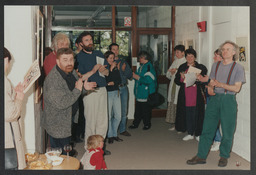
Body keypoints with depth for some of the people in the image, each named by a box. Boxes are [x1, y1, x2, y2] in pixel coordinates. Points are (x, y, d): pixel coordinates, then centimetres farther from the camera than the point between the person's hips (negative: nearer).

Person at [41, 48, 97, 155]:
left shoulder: (71, 72, 2)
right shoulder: (52, 79, -27)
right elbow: (61, 103, -33)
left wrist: (84, 87, 0)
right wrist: (78, 89, -26)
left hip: (69, 120, 9)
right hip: (57, 126, -9)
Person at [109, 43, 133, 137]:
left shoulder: (123, 62, 17)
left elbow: (130, 75, 11)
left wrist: (124, 70, -6)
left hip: (123, 88, 5)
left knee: (124, 110, 8)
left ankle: (122, 129, 19)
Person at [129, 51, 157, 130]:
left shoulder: (149, 67, -16)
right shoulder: (141, 67, 13)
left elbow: (149, 80, -24)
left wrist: (138, 77, -17)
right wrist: (135, 75, 6)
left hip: (146, 93, -8)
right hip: (139, 93, 8)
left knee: (146, 110, 3)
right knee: (138, 109, 14)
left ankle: (147, 124, 17)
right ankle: (135, 123, 23)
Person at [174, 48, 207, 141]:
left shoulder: (201, 67, 4)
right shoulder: (182, 67, 12)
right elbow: (176, 81, 10)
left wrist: (197, 80, -19)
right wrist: (181, 78, -11)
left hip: (197, 95, -2)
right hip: (185, 95, 3)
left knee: (197, 114, -1)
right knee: (188, 114, 6)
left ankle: (198, 134, 11)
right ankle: (190, 133, 17)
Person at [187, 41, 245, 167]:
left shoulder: (238, 68, -1)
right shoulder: (215, 65, 13)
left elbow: (237, 88, -7)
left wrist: (221, 84, -19)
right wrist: (209, 89, -7)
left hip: (228, 100, -3)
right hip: (214, 99, 4)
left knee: (227, 131, 4)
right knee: (207, 128, 4)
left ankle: (224, 156, 21)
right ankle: (201, 156, 11)